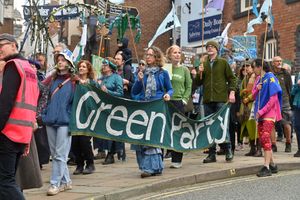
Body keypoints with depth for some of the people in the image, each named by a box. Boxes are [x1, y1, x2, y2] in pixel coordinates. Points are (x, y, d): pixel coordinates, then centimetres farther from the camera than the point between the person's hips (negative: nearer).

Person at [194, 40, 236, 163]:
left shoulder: (223, 63, 6)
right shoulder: (203, 64, 15)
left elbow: (232, 78, 4)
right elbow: (198, 83, 16)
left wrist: (232, 92, -8)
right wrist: (200, 73, -2)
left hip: (221, 99, -4)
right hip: (208, 100, 4)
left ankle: (228, 151, 3)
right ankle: (212, 154, 9)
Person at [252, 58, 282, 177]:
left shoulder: (270, 78, -9)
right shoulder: (258, 79, 14)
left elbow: (273, 98, -13)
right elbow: (254, 96, 17)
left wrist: (261, 111, -15)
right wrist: (256, 89, -5)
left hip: (269, 113, -8)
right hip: (260, 114, 8)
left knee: (265, 138, -15)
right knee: (262, 139, 7)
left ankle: (266, 167, -16)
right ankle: (272, 164, 18)